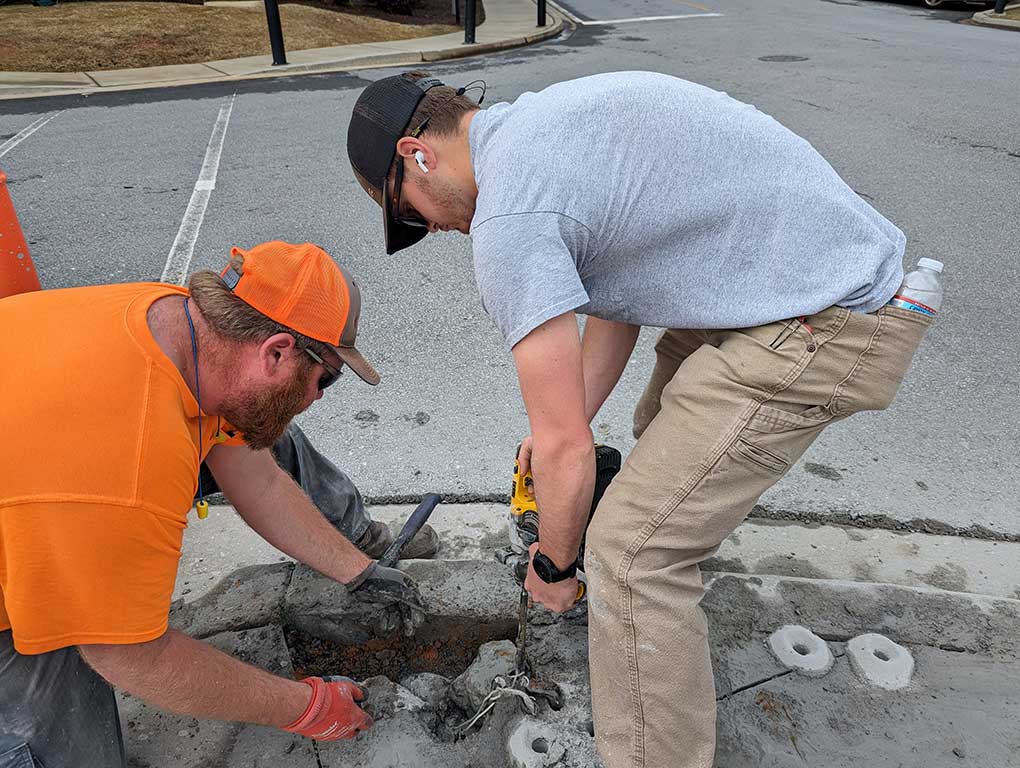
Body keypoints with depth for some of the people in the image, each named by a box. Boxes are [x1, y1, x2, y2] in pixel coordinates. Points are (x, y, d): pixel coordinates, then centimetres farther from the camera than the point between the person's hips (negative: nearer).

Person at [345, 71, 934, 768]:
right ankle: (671, 571, 51)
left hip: (824, 328, -11)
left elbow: (565, 449, -16)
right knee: (664, 426, 29)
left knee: (633, 553, -8)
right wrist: (568, 420, 16)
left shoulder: (506, 217, -19)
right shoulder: (548, 116, 11)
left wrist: (554, 562, 4)